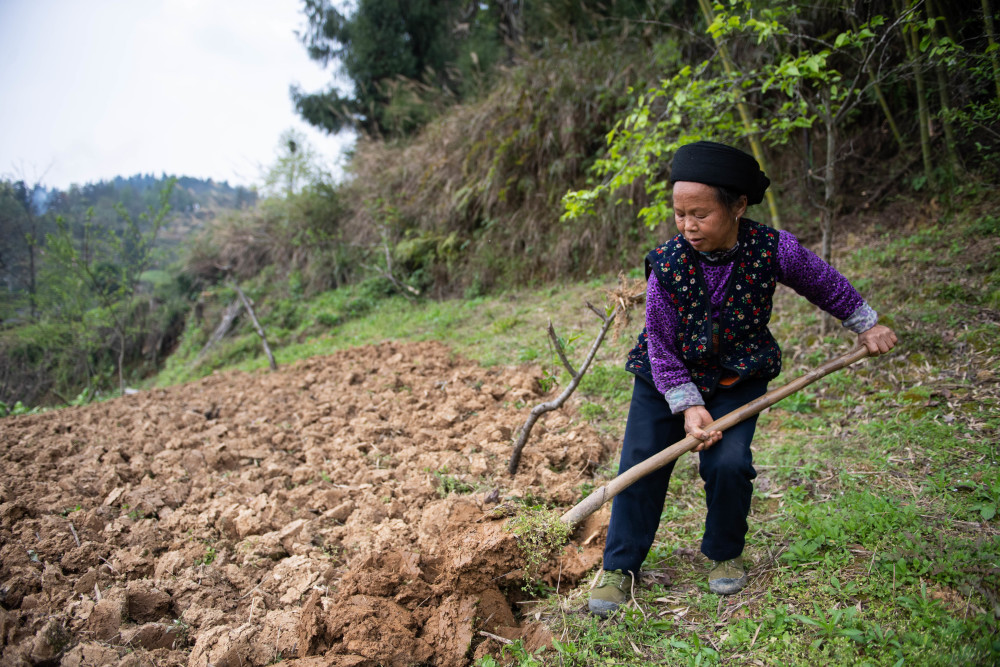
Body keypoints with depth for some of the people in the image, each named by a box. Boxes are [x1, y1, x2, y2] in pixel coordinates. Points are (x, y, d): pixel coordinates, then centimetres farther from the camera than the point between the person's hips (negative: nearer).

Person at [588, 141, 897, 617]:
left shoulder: (773, 250, -20)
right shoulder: (666, 266, -22)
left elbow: (825, 284, 2)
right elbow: (662, 348, -14)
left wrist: (866, 324, 13)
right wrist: (688, 405, -22)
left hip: (737, 380, 0)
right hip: (665, 380, 0)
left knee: (728, 464, -14)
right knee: (641, 464, -4)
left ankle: (725, 555, 15)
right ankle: (620, 567, 12)